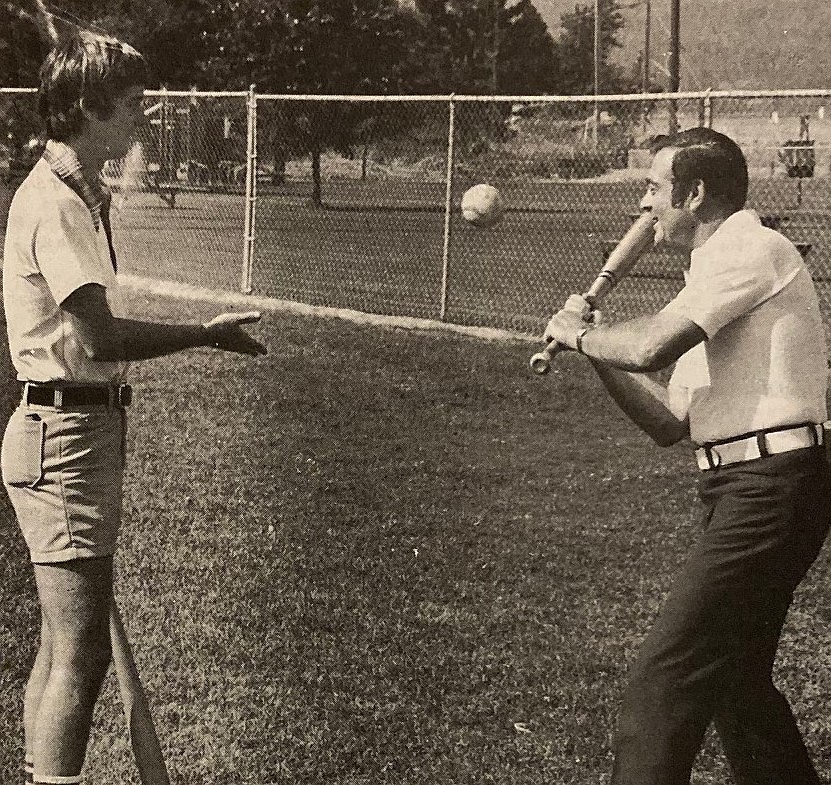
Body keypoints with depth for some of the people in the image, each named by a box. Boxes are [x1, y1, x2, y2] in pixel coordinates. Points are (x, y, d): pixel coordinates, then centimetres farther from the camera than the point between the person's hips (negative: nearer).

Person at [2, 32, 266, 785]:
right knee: (80, 654, -8)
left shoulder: (87, 196, 15)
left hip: (88, 430, 10)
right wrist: (208, 334, -16)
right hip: (65, 433, -10)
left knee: (64, 646, 17)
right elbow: (101, 337, -25)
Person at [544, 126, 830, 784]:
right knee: (734, 681, 19)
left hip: (771, 488, -11)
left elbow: (650, 347, -23)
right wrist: (594, 349, 7)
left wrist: (575, 331, -3)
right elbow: (670, 424, 18)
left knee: (665, 680, -11)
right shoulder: (718, 269, 21)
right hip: (745, 490, 11)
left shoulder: (753, 248, -9)